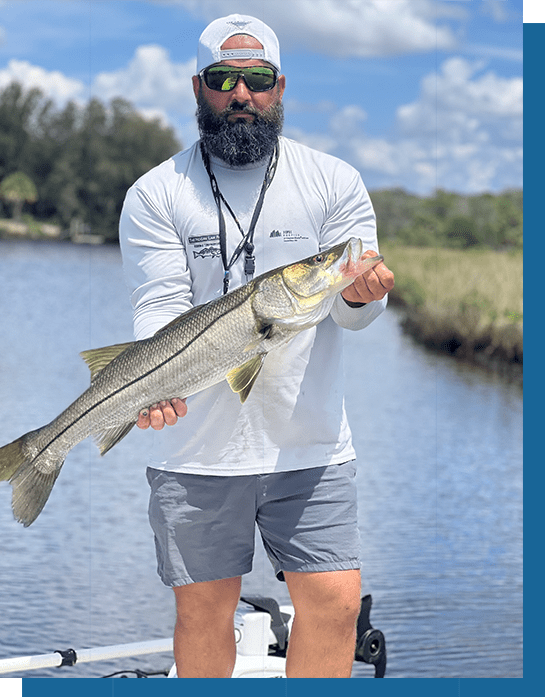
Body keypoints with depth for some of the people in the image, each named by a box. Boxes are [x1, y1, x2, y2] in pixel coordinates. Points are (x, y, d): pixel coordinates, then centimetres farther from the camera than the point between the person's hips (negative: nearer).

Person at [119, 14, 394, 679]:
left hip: (310, 444, 1)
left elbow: (354, 313, 1)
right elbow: (160, 309, -7)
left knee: (335, 603, -4)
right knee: (204, 611, 7)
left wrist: (360, 293, -24)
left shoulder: (333, 182, 5)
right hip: (197, 447, -1)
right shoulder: (155, 195, 2)